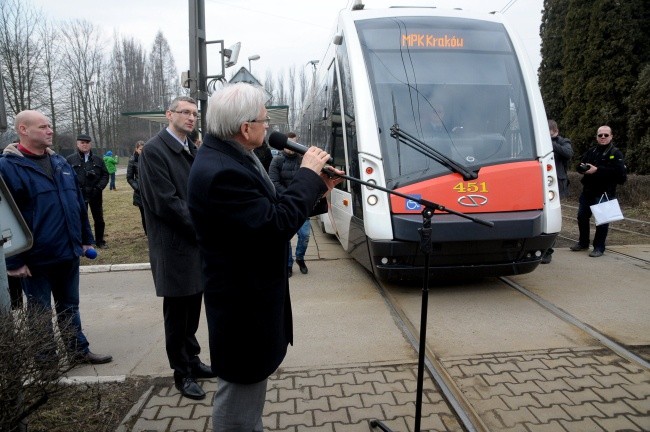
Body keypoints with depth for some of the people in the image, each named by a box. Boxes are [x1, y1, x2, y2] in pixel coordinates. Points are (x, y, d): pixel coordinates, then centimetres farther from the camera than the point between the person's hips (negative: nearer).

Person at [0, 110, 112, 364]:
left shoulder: (60, 163, 10)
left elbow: (79, 203, 15)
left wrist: (86, 238, 13)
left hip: (68, 252, 6)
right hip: (36, 258, -6)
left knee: (70, 306, 18)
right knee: (40, 312, 10)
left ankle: (78, 350, 30)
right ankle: (46, 360, 24)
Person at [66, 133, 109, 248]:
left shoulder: (98, 160, 7)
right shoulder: (70, 159, -1)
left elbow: (105, 175, 5)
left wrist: (99, 187, -8)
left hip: (95, 195, 2)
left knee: (99, 219, 10)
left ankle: (100, 241, 25)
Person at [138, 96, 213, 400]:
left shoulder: (193, 150, 12)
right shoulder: (154, 151, -11)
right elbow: (166, 202, -18)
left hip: (198, 241, 7)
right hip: (174, 246, -7)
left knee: (192, 308, 15)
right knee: (176, 312, 6)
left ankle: (192, 360, 32)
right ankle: (182, 373, 20)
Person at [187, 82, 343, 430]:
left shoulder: (230, 155, 5)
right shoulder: (220, 172, -28)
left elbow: (268, 209, 10)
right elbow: (276, 225, -30)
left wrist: (317, 189, 1)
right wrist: (307, 174, -18)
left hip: (249, 295, 11)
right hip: (243, 302, -11)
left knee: (250, 384, 28)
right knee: (240, 391, 8)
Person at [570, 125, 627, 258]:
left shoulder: (616, 153, -5)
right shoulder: (591, 151, 14)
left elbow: (620, 172, -18)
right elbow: (579, 167, 14)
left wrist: (597, 170, -22)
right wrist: (584, 168, -11)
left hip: (605, 192, -6)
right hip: (588, 191, 6)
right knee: (582, 216, 11)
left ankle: (599, 247, 7)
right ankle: (583, 243, 27)